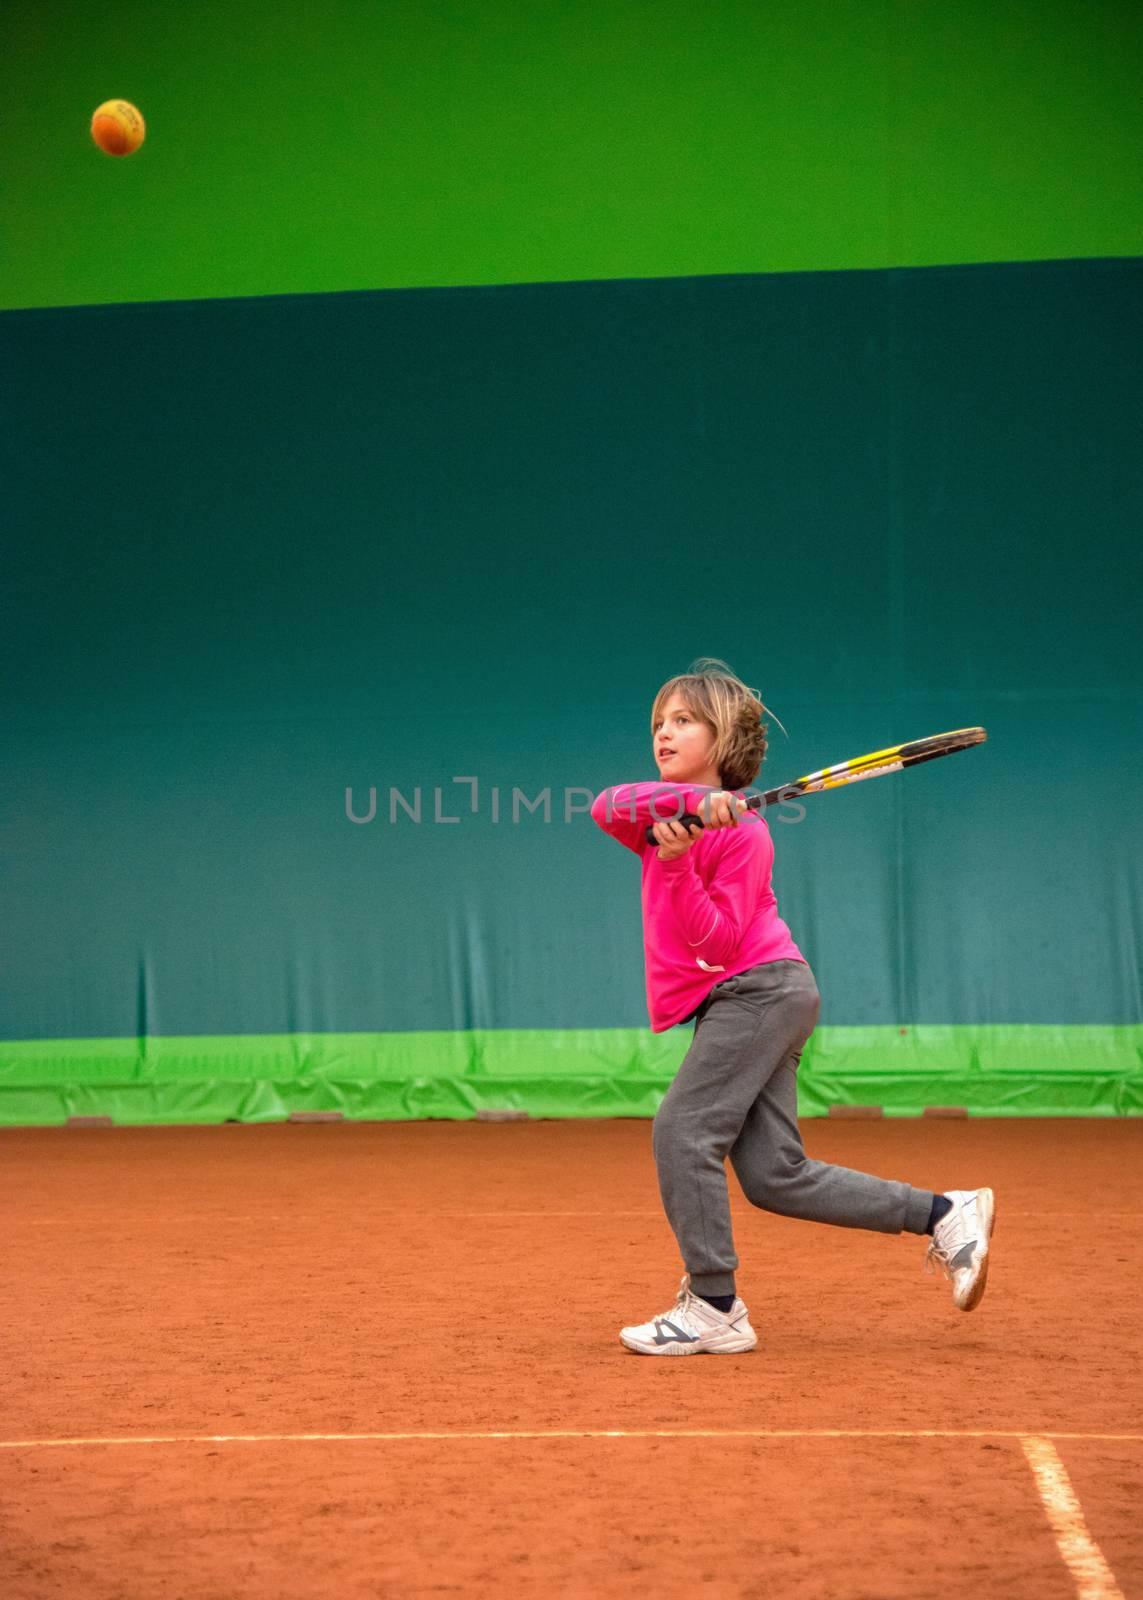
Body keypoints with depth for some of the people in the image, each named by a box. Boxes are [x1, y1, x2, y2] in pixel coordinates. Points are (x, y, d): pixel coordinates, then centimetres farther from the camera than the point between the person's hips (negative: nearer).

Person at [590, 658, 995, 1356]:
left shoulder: (742, 831, -10)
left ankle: (713, 1308, -15)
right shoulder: (664, 815, 11)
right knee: (775, 1177, 3)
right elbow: (607, 806, -12)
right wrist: (685, 798, -25)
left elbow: (718, 942, -18)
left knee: (683, 1129, -17)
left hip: (762, 989, -8)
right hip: (733, 1004, 8)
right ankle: (945, 1215, 9)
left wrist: (679, 864, -29)